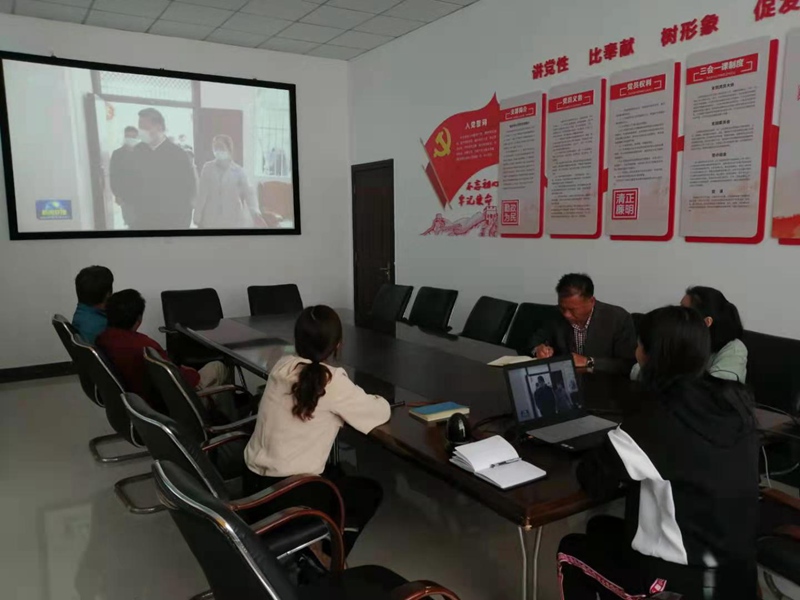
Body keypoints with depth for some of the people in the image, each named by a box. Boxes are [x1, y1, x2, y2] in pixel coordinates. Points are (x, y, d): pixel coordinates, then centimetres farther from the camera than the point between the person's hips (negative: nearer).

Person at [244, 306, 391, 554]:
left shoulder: (282, 366, -2)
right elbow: (382, 412, -8)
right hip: (285, 493, -7)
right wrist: (373, 400, 14)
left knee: (335, 475, 32)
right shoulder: (331, 382, -19)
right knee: (371, 492, 18)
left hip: (253, 481, 7)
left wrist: (350, 401, 7)